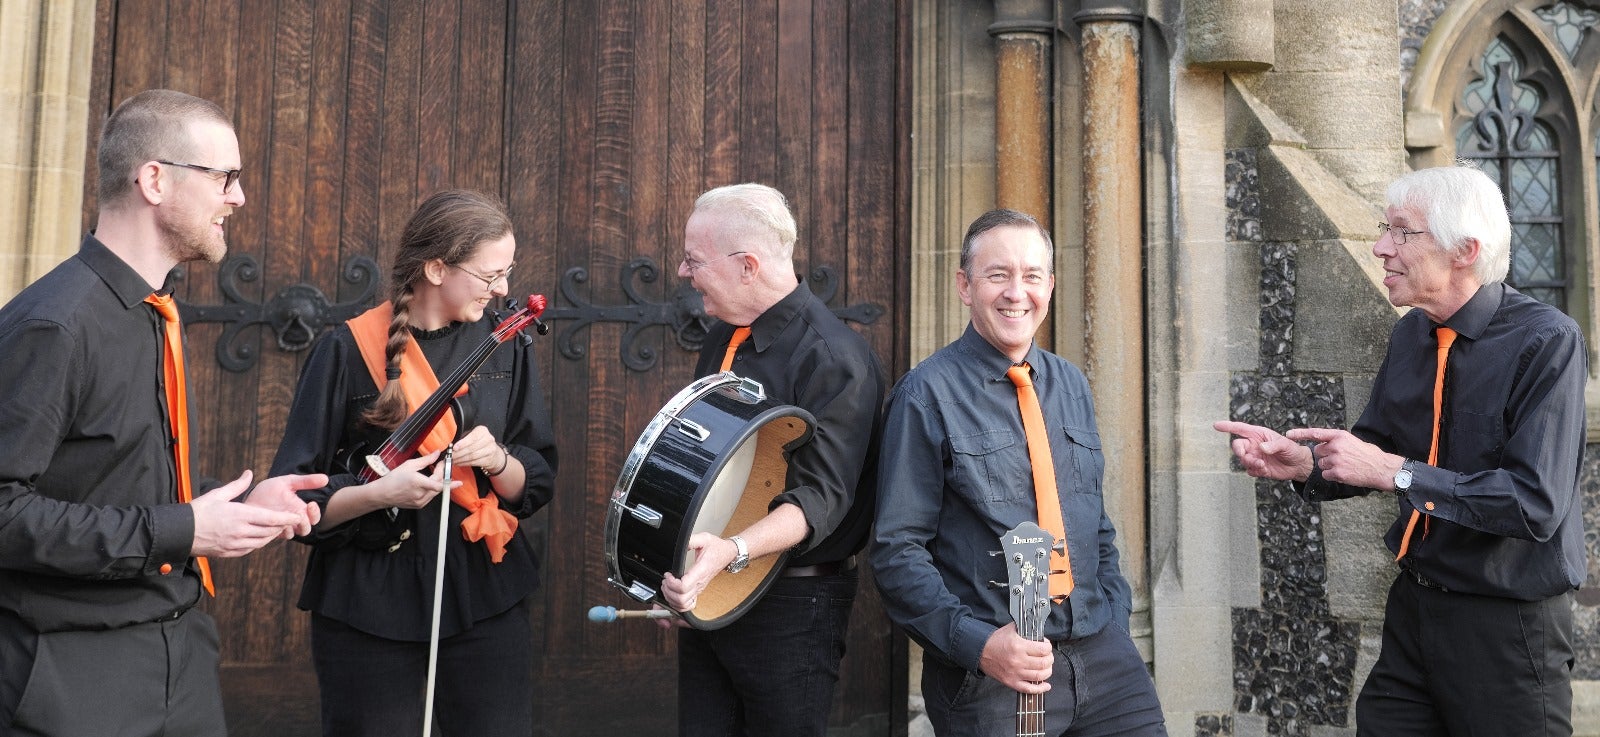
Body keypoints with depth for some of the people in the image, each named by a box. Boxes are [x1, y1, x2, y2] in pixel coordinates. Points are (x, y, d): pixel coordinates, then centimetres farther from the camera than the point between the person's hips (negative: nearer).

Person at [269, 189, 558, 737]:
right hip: (369, 603, -2)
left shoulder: (504, 347, 3)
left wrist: (498, 461, -14)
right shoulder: (349, 350, -8)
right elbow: (298, 495, -6)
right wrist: (379, 494, -22)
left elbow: (538, 481, 6)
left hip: (486, 596, 3)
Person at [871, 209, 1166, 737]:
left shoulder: (1071, 386, 11)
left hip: (1102, 654, 5)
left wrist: (1115, 621, 6)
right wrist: (977, 643, -19)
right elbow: (898, 551, -10)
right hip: (988, 672, -5)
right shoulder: (928, 395, -8)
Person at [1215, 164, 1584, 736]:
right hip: (1413, 605, 6)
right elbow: (1375, 453, 10)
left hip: (1508, 624, -6)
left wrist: (1395, 472, -24)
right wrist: (1302, 464, -10)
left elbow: (1536, 504, -25)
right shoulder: (1410, 335, 3)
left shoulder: (1547, 342, -17)